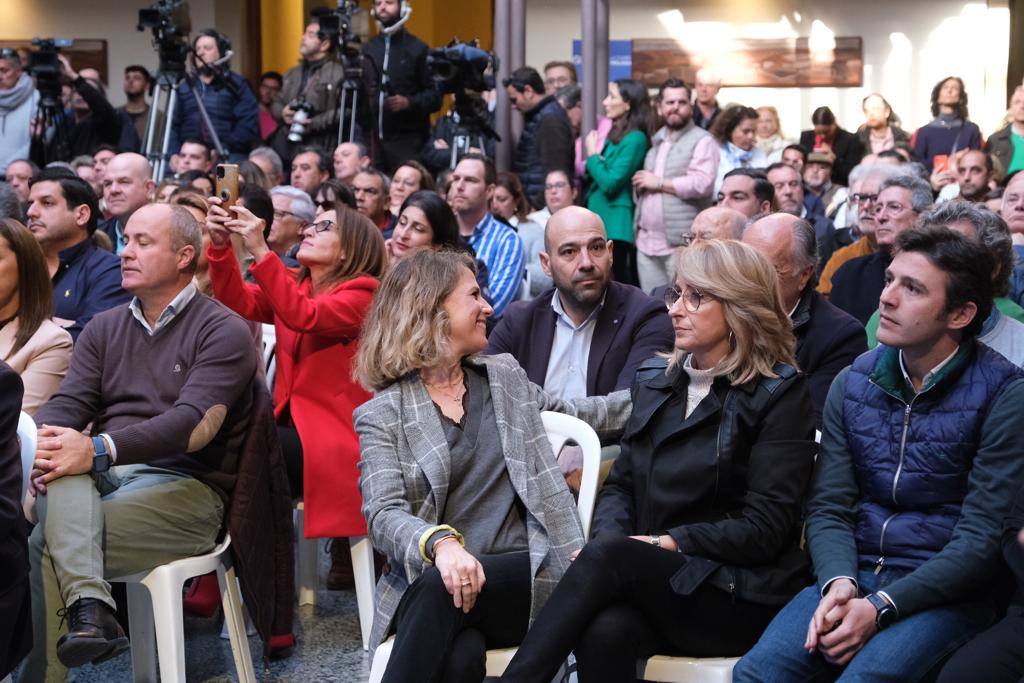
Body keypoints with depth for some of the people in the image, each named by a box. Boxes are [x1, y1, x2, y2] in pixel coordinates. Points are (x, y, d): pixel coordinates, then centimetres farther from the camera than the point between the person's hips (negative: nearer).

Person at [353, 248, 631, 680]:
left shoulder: (505, 376, 18)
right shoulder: (381, 414, 3)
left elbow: (577, 416, 32)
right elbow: (383, 514, -10)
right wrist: (443, 542, -31)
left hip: (525, 575, 2)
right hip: (426, 585, -2)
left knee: (438, 592, -32)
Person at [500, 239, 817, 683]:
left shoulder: (778, 395, -2)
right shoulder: (655, 380, 15)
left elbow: (765, 527, -9)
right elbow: (620, 484, 14)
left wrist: (669, 543, -15)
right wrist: (608, 537, -8)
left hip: (739, 597, -4)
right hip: (650, 580, 4)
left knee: (607, 556, -32)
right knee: (604, 632, -33)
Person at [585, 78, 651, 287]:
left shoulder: (635, 139, -12)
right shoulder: (615, 136, 15)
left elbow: (609, 183, -18)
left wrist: (593, 156, -5)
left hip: (616, 225, -9)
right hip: (600, 220, 9)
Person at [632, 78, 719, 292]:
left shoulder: (702, 140, -4)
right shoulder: (655, 140, 20)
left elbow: (702, 183, -19)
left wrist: (659, 183, -10)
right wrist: (639, 185, 9)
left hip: (681, 244, -7)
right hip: (647, 242, 7)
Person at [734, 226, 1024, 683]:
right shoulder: (853, 382, 6)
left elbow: (982, 537, -11)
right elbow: (828, 508, 6)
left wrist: (881, 607, -19)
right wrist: (839, 583, -15)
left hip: (945, 592, -3)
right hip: (854, 574, 4)